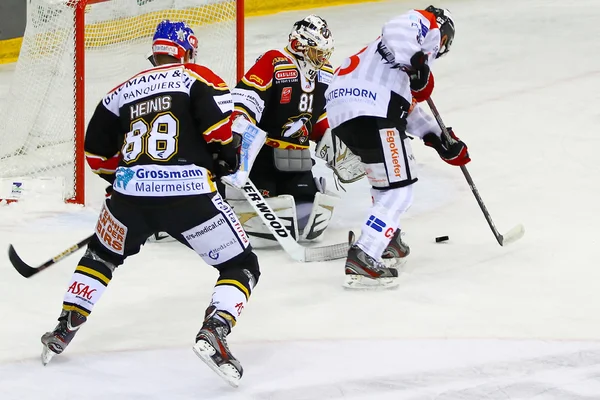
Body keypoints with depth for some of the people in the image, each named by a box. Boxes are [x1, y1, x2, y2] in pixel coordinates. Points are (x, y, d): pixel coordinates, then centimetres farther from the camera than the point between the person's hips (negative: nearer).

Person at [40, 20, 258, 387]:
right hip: (189, 192, -4)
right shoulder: (198, 78, 7)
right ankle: (213, 333, -15)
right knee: (242, 266, 8)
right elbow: (220, 125, -9)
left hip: (131, 191, 4)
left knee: (101, 256, 32)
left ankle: (64, 330, 30)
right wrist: (229, 158, 9)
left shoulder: (123, 91, 20)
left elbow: (97, 151, 23)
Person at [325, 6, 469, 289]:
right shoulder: (426, 23, 11)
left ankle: (387, 239, 38)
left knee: (389, 174, 32)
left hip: (341, 109, 10)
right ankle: (362, 260, -14)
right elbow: (396, 31, -11)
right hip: (370, 113, -10)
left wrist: (441, 141, 34)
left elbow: (407, 107, 35)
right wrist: (417, 65, -20)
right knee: (398, 190, -5)